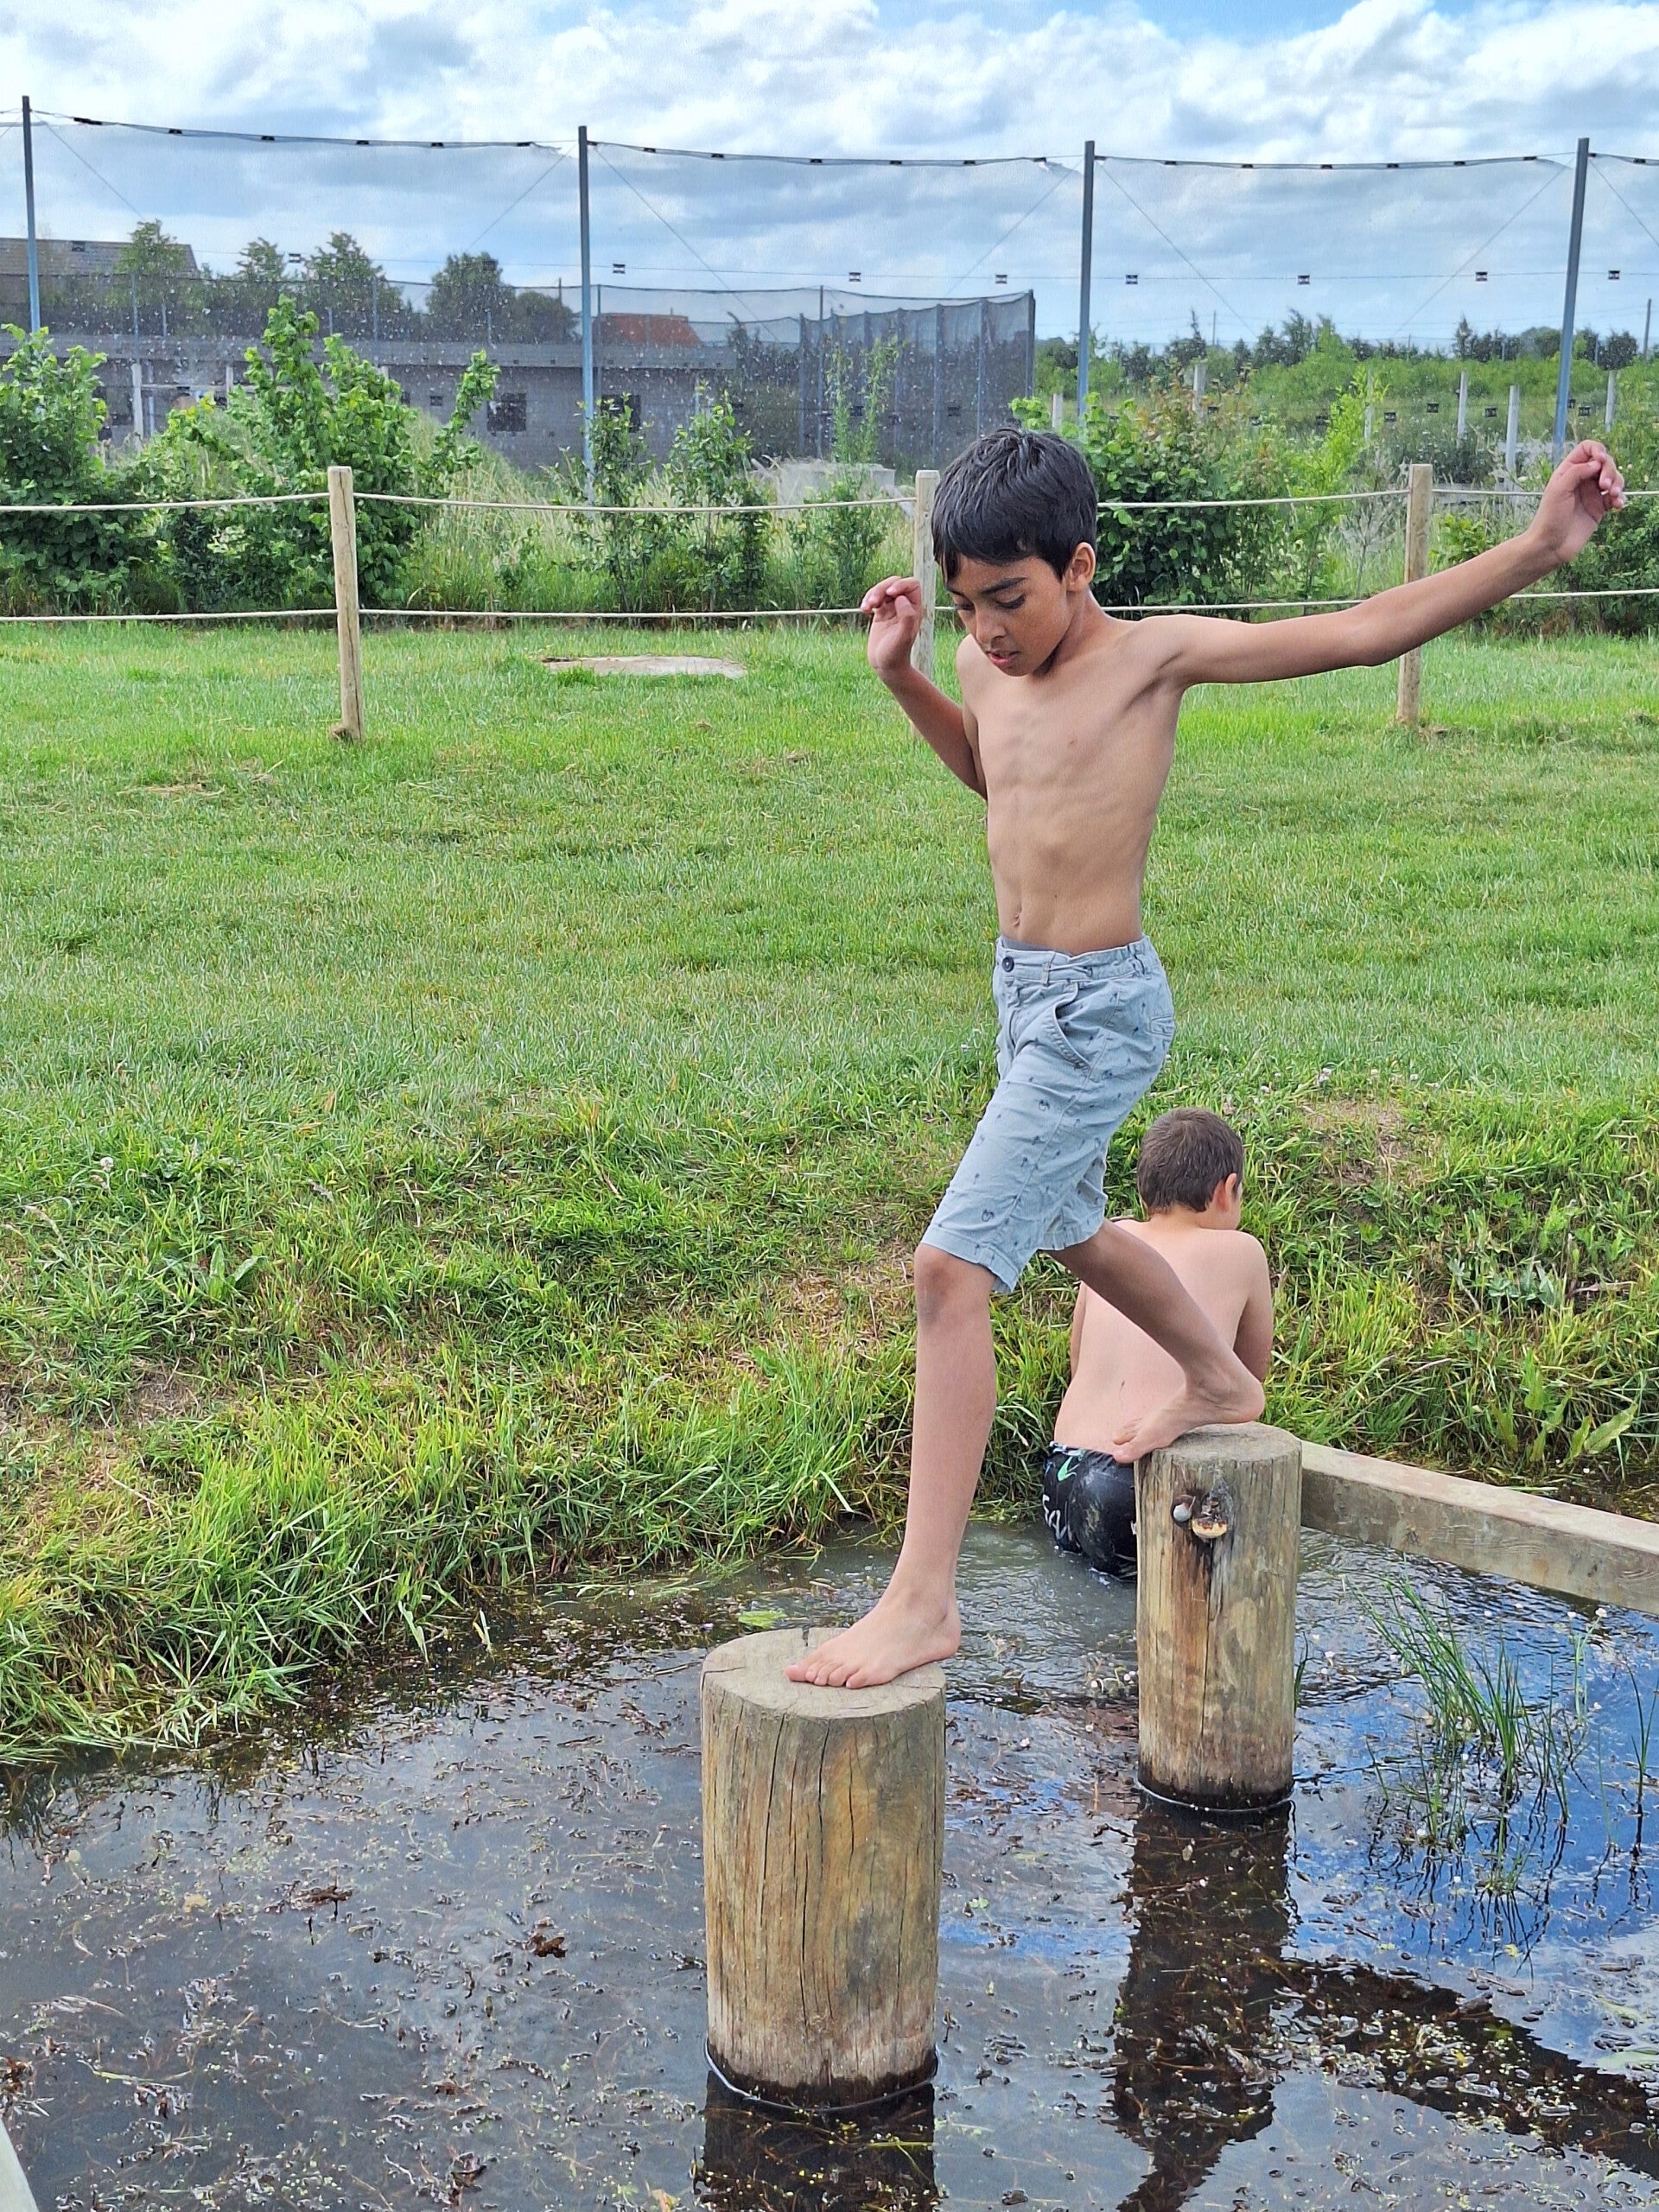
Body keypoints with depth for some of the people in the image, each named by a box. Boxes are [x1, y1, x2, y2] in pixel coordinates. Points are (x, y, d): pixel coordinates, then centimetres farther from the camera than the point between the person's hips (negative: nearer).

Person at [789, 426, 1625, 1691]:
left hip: (1100, 1010, -9)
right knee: (1071, 1229, 29)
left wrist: (1542, 545, -22)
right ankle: (1220, 1383, 57)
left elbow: (1368, 631, -15)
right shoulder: (988, 670, 4)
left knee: (953, 1266, -18)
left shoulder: (1155, 655, -14)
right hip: (1022, 987, 9)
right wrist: (902, 676, 12)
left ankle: (925, 1599, -12)